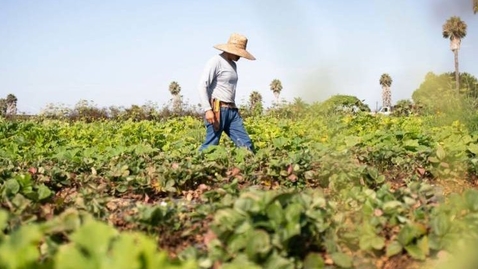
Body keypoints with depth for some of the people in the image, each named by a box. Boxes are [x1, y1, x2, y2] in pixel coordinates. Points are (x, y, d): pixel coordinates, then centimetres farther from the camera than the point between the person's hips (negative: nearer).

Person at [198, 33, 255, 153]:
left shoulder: (233, 65, 18)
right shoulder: (216, 61, -8)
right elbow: (202, 85, -17)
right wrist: (208, 109, -26)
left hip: (232, 110, 8)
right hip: (217, 110, -8)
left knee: (246, 144, 2)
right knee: (210, 145, -6)